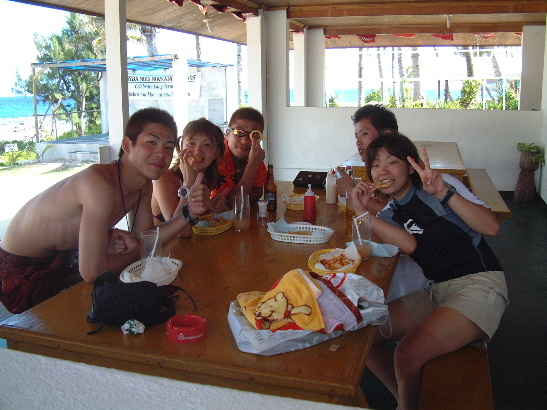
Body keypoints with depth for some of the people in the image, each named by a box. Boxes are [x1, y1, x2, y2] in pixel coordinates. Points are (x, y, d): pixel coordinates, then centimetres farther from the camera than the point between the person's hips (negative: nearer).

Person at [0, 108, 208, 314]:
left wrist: (186, 214, -16)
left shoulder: (144, 186, -8)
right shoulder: (100, 183, -35)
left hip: (61, 258, 8)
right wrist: (133, 252, -17)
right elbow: (90, 272, -36)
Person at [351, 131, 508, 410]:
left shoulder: (436, 188, -5)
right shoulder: (389, 215, 11)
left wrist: (445, 193, -28)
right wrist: (363, 212, -17)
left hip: (479, 284, -6)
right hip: (436, 291, 7)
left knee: (407, 355, -24)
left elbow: (492, 227, -16)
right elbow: (409, 245, -12)